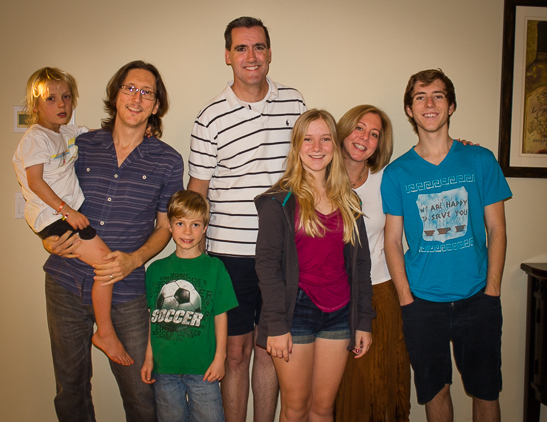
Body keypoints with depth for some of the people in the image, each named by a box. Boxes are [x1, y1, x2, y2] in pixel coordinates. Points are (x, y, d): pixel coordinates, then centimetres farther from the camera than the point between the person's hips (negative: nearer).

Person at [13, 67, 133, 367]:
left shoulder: (70, 132, 14)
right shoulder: (36, 138, -8)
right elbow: (35, 182, -15)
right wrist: (66, 210, -20)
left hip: (72, 210, 9)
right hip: (51, 215, -9)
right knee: (105, 261, -17)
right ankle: (105, 333, -6)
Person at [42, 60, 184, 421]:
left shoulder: (168, 161, -1)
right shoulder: (81, 147, 5)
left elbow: (165, 227, 4)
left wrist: (133, 259, -12)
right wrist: (50, 241, -5)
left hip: (126, 291, -2)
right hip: (66, 283, 2)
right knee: (70, 387, 18)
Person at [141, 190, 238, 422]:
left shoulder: (214, 267, -3)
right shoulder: (156, 269, 5)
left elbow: (220, 316, -1)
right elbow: (152, 317, 8)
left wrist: (219, 358, -4)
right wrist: (148, 358, 8)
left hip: (202, 367, -2)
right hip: (164, 367, 3)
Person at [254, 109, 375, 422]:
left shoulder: (349, 201, 10)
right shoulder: (280, 200, -4)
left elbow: (360, 263, 11)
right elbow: (267, 262, -8)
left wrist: (364, 321, 7)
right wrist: (276, 324, -14)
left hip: (339, 313, 4)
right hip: (296, 311, -4)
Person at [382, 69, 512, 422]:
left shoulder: (480, 161, 1)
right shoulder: (397, 172, 0)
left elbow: (496, 230, 2)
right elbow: (393, 240, 1)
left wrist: (492, 291, -5)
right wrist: (406, 298, -6)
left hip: (477, 299, 1)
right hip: (423, 302, 0)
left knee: (486, 390, 11)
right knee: (434, 389, 12)